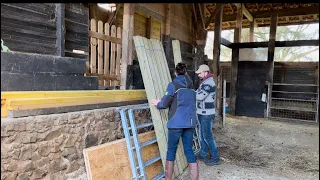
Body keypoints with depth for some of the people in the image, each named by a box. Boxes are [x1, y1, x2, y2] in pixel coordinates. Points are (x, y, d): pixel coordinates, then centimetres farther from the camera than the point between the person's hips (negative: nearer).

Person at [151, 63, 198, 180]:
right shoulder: (191, 86, 12)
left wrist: (157, 103, 13)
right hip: (190, 123, 5)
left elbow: (165, 103, -7)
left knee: (171, 150, 7)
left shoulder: (173, 85, -5)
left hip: (176, 122, -5)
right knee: (189, 150, 9)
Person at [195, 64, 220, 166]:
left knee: (207, 136, -4)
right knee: (202, 135, 16)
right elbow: (199, 95, 15)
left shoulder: (209, 83, -17)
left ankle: (215, 158, 7)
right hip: (202, 113, 10)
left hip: (207, 114, -10)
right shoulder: (204, 82, 15)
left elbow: (200, 96, -25)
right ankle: (203, 155, 27)